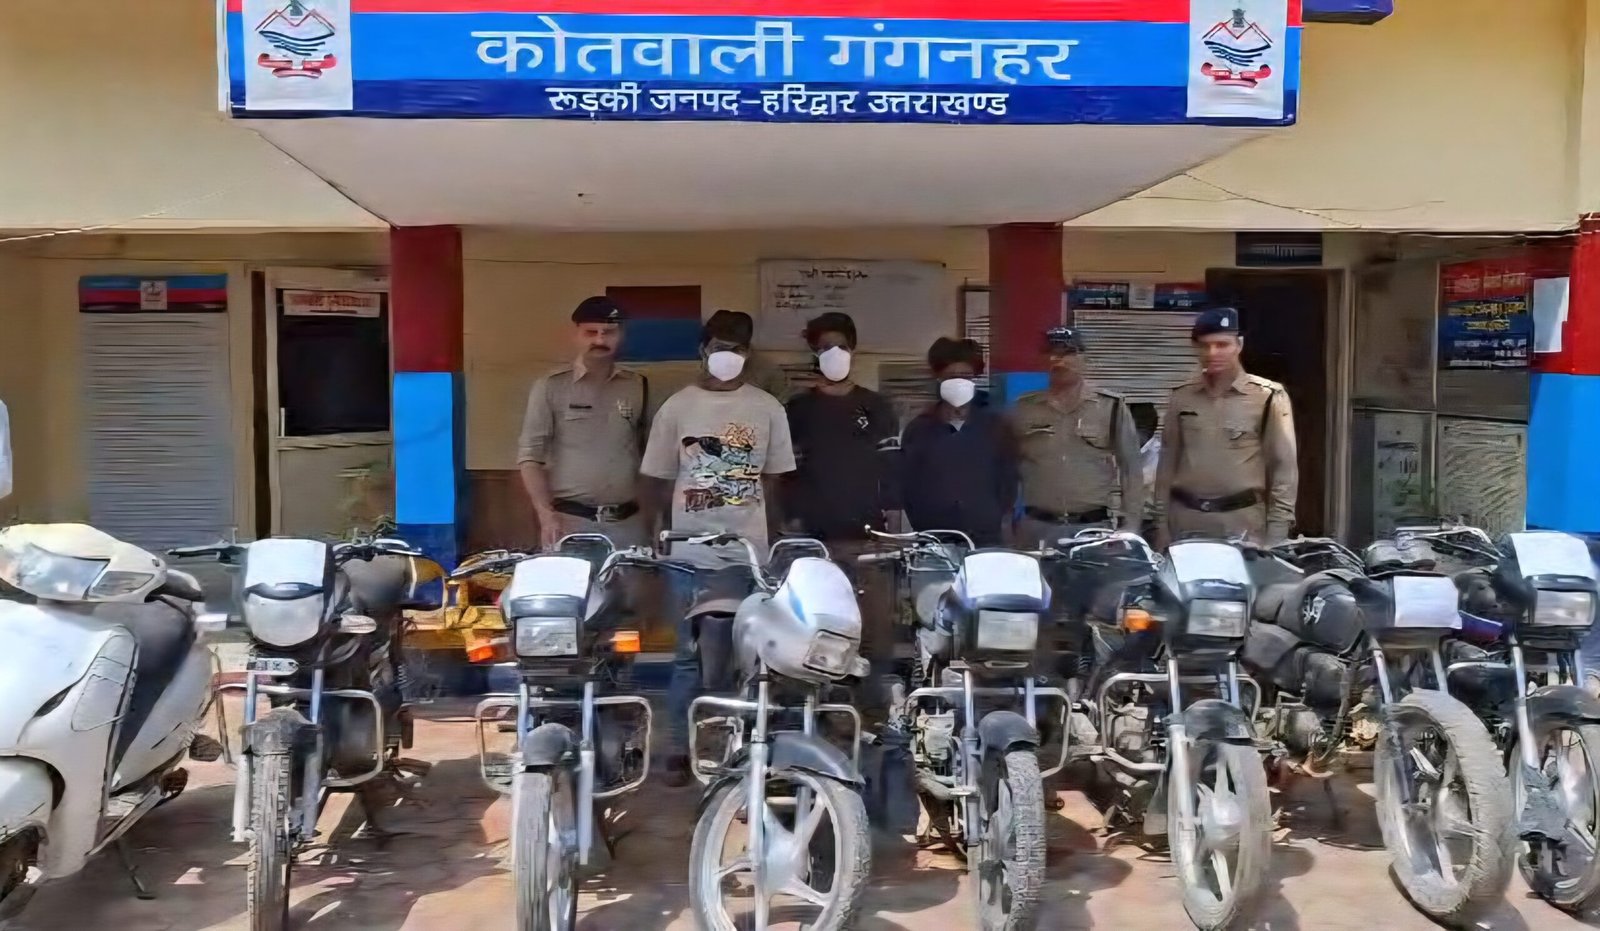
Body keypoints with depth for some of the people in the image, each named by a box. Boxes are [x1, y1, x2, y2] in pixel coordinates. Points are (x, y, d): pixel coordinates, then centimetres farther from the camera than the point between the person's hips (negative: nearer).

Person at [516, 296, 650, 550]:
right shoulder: (551, 387, -1)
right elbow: (530, 456, -2)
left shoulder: (638, 387, 7)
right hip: (569, 521, -2)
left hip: (628, 523, 3)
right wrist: (546, 515, -13)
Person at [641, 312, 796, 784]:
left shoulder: (767, 408, 5)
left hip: (750, 553, 1)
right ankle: (679, 750, 14)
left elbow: (772, 479, 9)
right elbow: (657, 480, 6)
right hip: (692, 554, -1)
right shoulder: (677, 407, 2)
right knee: (691, 655, 5)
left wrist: (763, 530, 5)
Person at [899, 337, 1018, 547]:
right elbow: (908, 488, 6)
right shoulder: (918, 429, 5)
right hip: (933, 541, 0)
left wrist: (1004, 522, 1)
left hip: (987, 541, 0)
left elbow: (1008, 484, 10)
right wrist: (923, 533, 0)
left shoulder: (997, 427, 7)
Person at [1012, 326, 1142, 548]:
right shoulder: (1024, 408, 5)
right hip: (1036, 528, 1)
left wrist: (1130, 526, -3)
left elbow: (1130, 469, 3)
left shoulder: (1111, 406, 0)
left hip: (1094, 528, -1)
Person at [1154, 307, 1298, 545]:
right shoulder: (1181, 396, 6)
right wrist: (1162, 525, 8)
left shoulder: (1268, 396, -3)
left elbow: (1283, 468, -2)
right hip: (1185, 522, 3)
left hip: (1243, 523, -3)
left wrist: (1276, 533, -6)